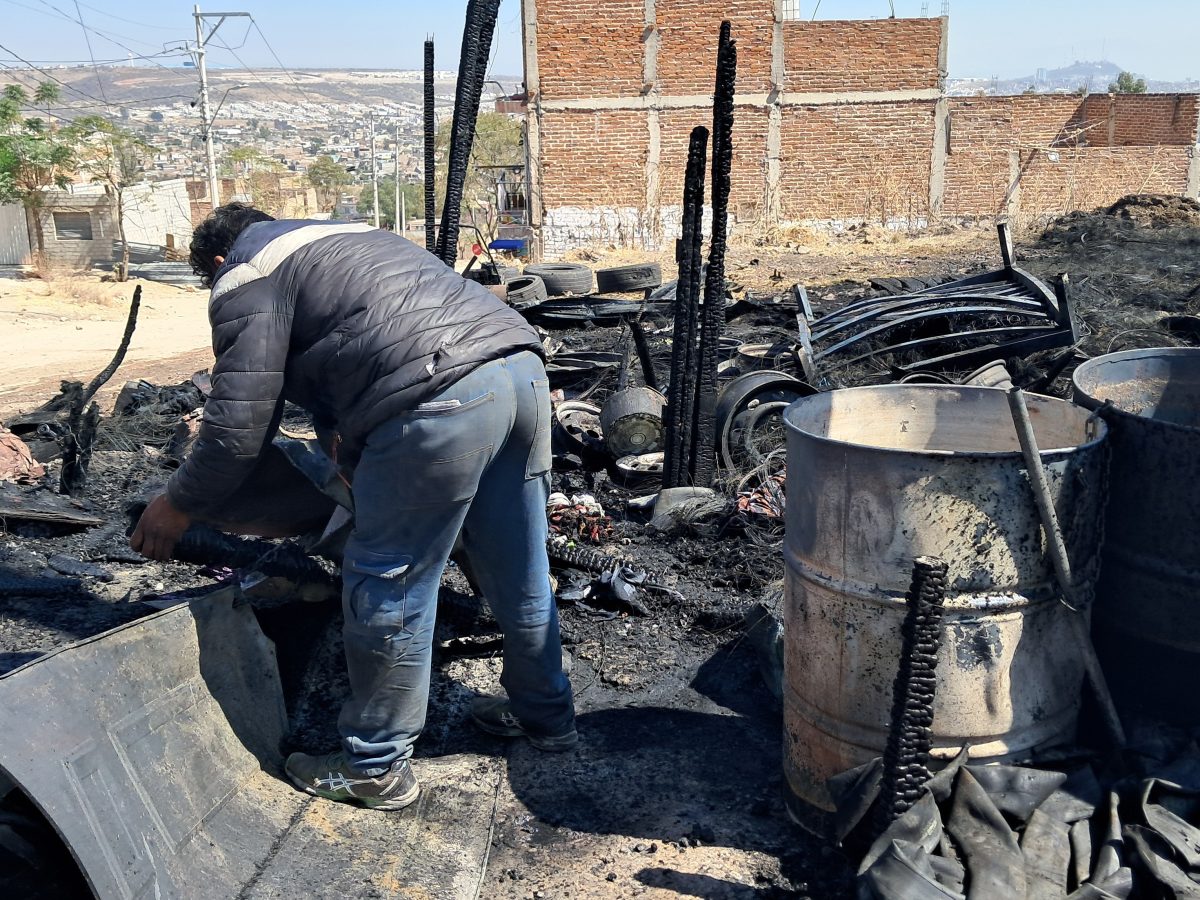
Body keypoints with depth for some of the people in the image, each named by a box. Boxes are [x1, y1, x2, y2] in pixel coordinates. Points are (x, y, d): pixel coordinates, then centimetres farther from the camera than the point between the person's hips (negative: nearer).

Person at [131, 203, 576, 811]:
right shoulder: (339, 238, 35)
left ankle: (376, 768, 20)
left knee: (389, 586, 5)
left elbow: (240, 418, 3)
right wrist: (348, 442, 54)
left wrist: (181, 505, 16)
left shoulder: (246, 279, 9)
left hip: (444, 399, -9)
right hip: (523, 363, 9)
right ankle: (545, 714, 39)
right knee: (518, 568, 21)